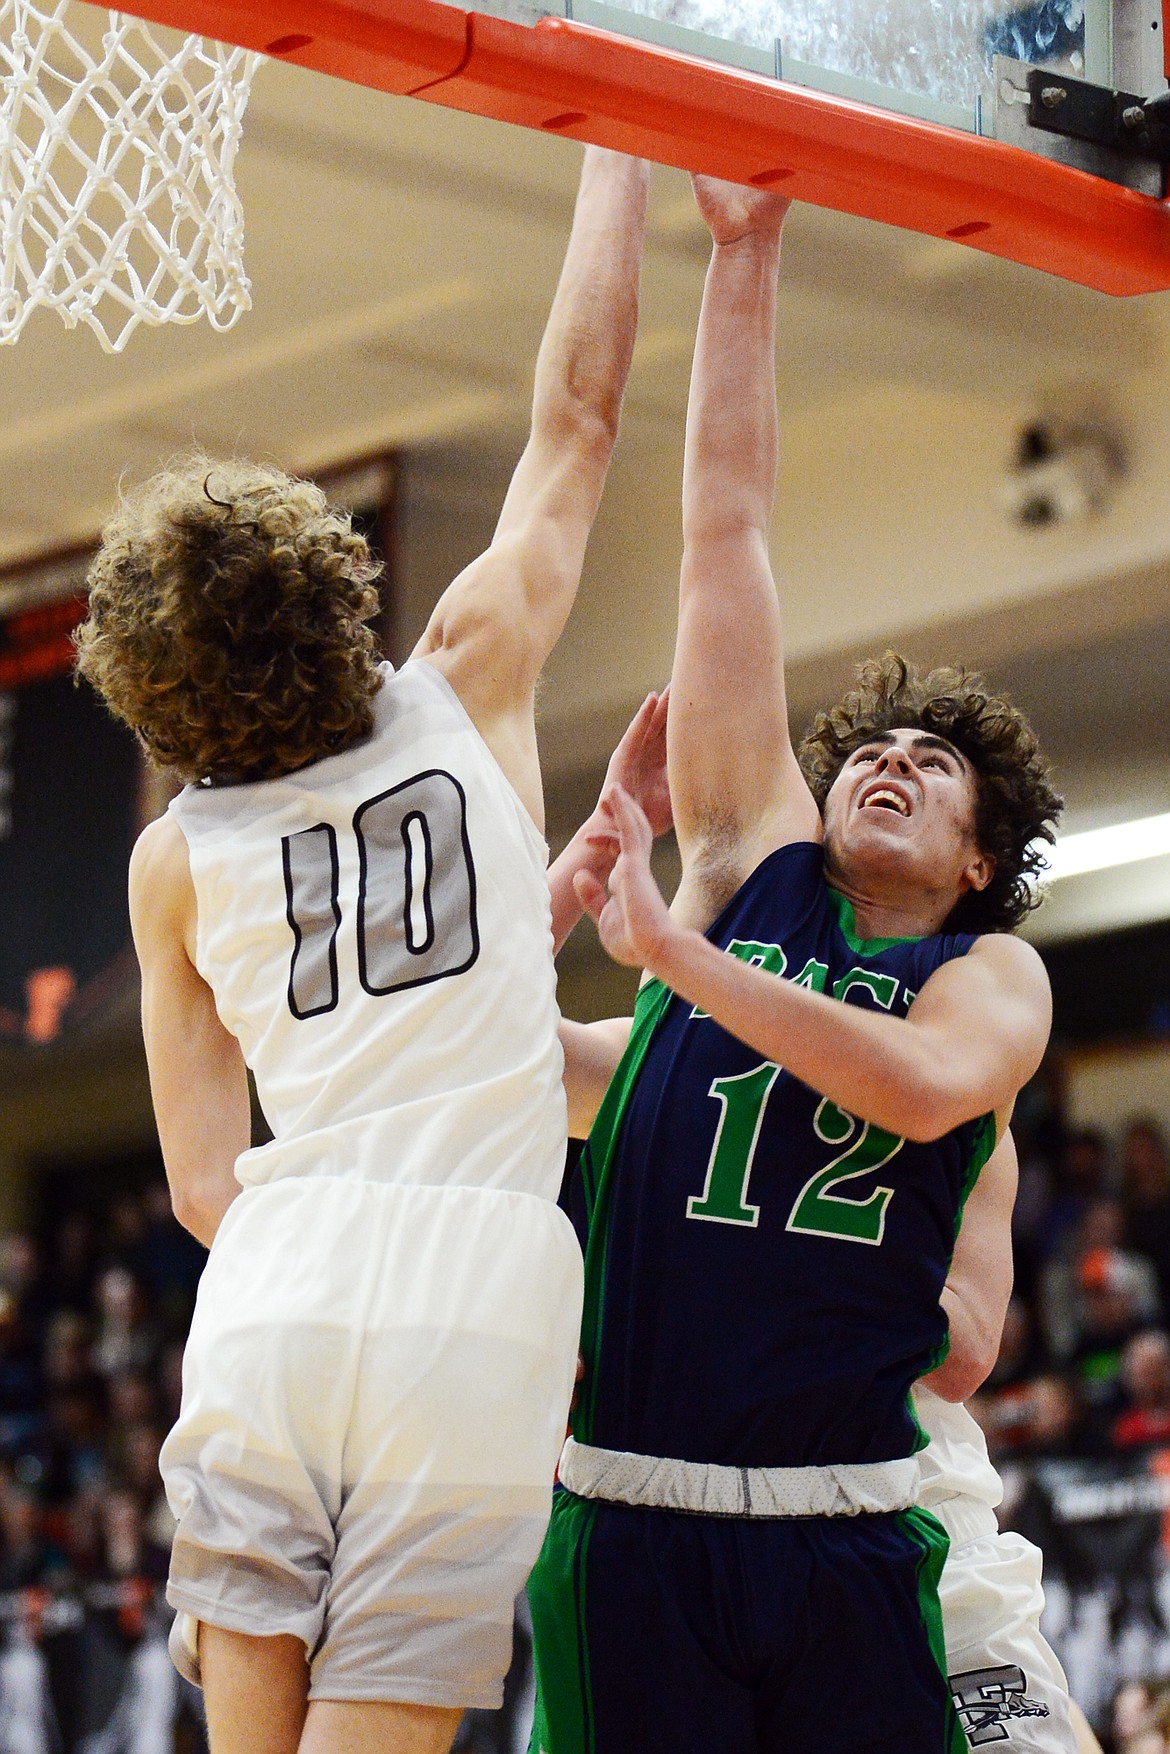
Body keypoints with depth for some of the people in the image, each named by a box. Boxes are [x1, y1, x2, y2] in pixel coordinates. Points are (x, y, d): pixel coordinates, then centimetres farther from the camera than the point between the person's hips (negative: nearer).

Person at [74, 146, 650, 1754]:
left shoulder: (176, 858, 15)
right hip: (476, 1294, -2)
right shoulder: (470, 689, 9)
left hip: (273, 1299, 2)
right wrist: (614, 153, 25)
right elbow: (578, 413, 16)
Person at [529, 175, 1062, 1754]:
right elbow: (726, 527, 10)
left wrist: (673, 950, -16)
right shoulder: (755, 860, 11)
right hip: (630, 1517, 0)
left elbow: (925, 1085, -17)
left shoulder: (995, 975, 8)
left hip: (850, 1537, 0)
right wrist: (746, 255, 9)